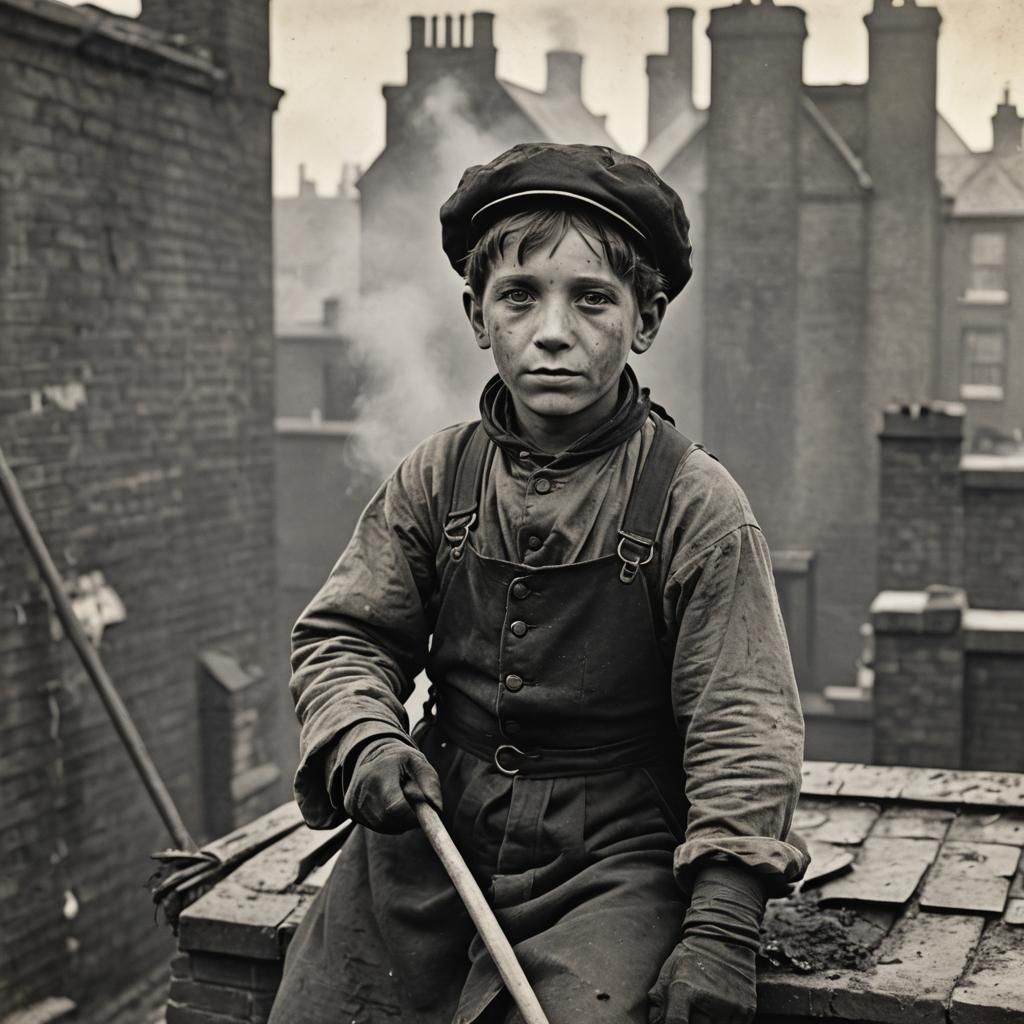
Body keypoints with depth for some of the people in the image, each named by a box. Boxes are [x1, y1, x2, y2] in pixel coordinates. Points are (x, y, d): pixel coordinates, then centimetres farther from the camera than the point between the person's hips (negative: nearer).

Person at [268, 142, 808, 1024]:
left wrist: (722, 928, -17)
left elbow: (741, 729, -9)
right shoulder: (436, 478, 3)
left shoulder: (696, 503, -8)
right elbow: (343, 635, 9)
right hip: (431, 832, 4)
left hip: (611, 858, -3)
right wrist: (363, 739, -13)